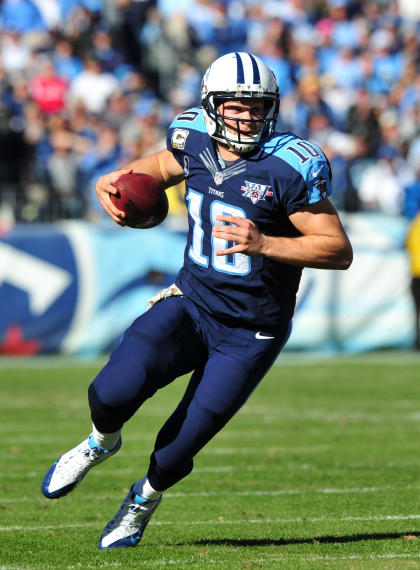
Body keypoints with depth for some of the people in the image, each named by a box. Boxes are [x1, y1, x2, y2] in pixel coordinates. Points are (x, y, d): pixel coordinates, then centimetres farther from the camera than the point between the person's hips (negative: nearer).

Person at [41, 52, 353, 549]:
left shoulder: (288, 167, -20)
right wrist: (119, 181, 1)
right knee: (114, 391, -21)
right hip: (190, 303, 3)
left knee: (176, 451, -2)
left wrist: (263, 243, -30)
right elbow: (161, 166, 22)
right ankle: (101, 441, 16)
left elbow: (339, 251, -18)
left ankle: (146, 496, 35)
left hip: (249, 335, -3)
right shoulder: (195, 142, -4)